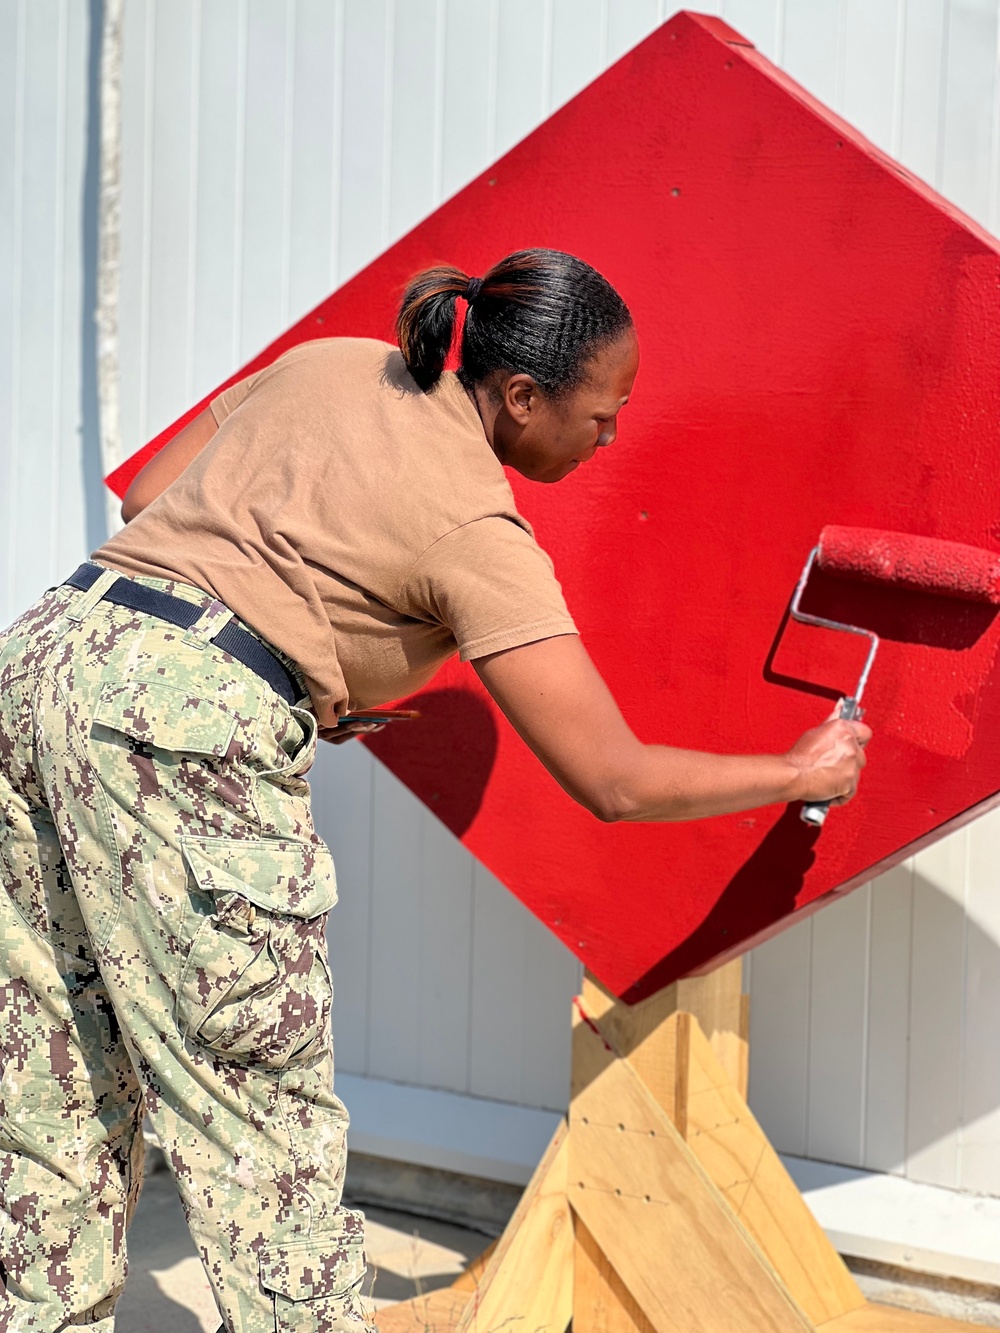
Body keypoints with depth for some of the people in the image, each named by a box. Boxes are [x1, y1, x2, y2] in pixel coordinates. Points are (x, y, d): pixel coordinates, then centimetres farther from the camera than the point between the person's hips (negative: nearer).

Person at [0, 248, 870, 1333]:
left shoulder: (329, 363, 16)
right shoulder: (476, 529, -5)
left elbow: (147, 494, 22)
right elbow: (613, 780, -5)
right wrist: (800, 774, 8)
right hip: (180, 723, -8)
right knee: (265, 1120, 3)